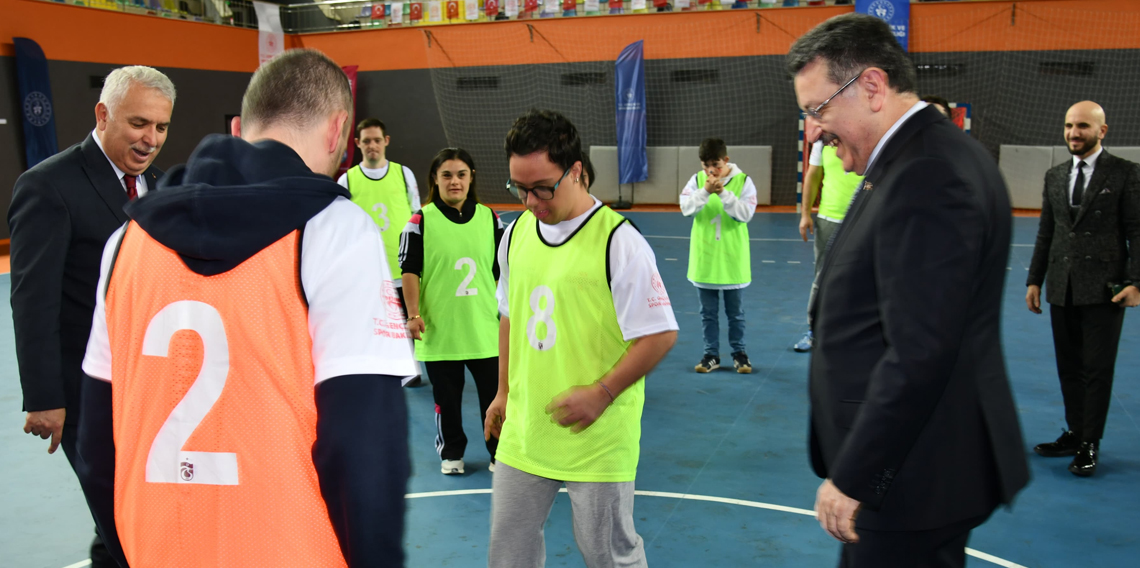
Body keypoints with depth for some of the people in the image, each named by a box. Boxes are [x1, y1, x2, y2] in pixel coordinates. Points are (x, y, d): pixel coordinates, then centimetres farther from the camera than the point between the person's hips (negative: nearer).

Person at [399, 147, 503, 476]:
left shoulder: (489, 218, 5)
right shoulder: (421, 221, -3)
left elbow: (500, 270, 11)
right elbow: (410, 271, -5)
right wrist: (414, 314, -14)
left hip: (485, 328, 2)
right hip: (438, 330, -2)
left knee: (494, 394, 7)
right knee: (447, 397, 10)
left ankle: (499, 452, 25)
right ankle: (451, 452, 30)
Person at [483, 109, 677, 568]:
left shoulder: (618, 242, -16)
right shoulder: (516, 233, 4)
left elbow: (660, 334, -14)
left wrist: (601, 392, -19)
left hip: (597, 439, -6)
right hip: (523, 432, 6)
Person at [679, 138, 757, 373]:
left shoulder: (743, 181, -6)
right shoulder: (697, 180, 0)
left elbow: (746, 214, -14)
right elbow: (686, 208, -10)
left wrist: (724, 193, -24)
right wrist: (705, 192, -23)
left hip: (733, 259, -2)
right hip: (704, 258, 2)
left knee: (735, 312, 11)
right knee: (708, 312, 11)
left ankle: (739, 352, 25)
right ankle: (711, 354, 22)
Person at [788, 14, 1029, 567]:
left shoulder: (929, 178, -22)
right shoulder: (927, 158, 11)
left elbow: (919, 358, -26)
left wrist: (853, 479, -19)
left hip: (912, 479, -9)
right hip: (900, 462, 9)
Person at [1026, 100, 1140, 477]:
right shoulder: (1055, 176, 12)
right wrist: (1035, 280, 11)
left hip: (1104, 290, -5)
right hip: (1063, 290, 5)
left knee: (1098, 369, 1)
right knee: (1069, 368, 12)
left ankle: (1090, 445, 10)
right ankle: (1075, 434, 24)